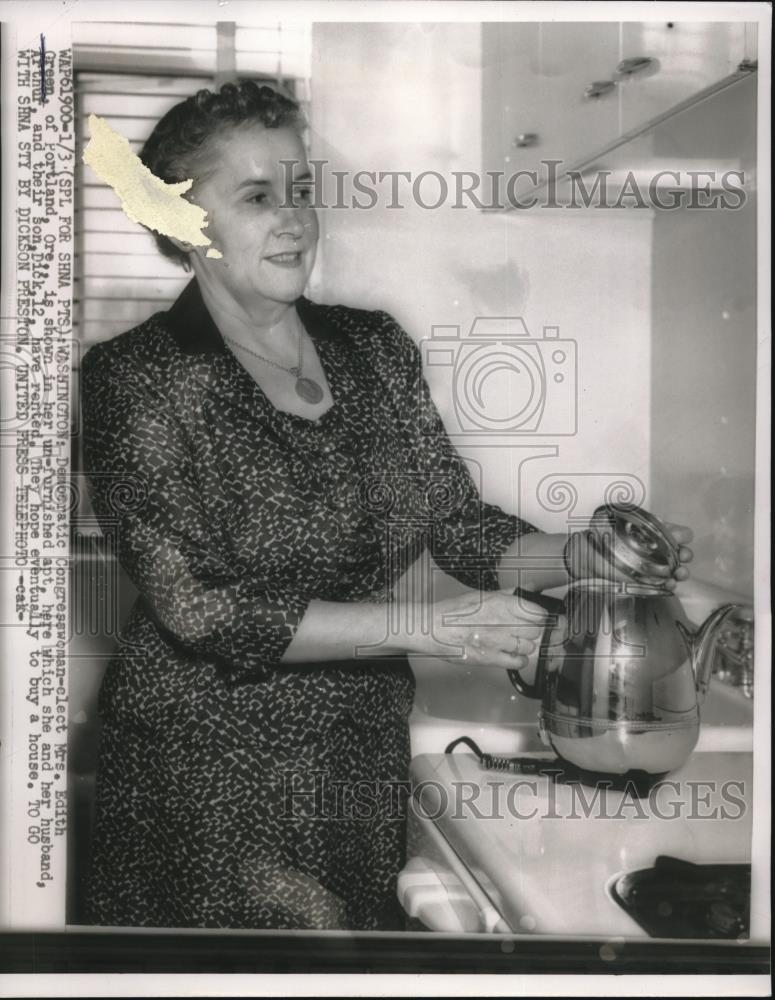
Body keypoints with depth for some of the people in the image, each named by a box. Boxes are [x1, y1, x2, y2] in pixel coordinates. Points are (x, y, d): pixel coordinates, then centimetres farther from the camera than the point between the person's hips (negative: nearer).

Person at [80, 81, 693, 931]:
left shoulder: (375, 349, 4)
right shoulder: (137, 379, -11)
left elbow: (462, 527, 7)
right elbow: (199, 609, -18)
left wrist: (581, 556, -12)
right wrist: (428, 626, -22)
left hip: (368, 753, 5)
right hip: (211, 774, -4)